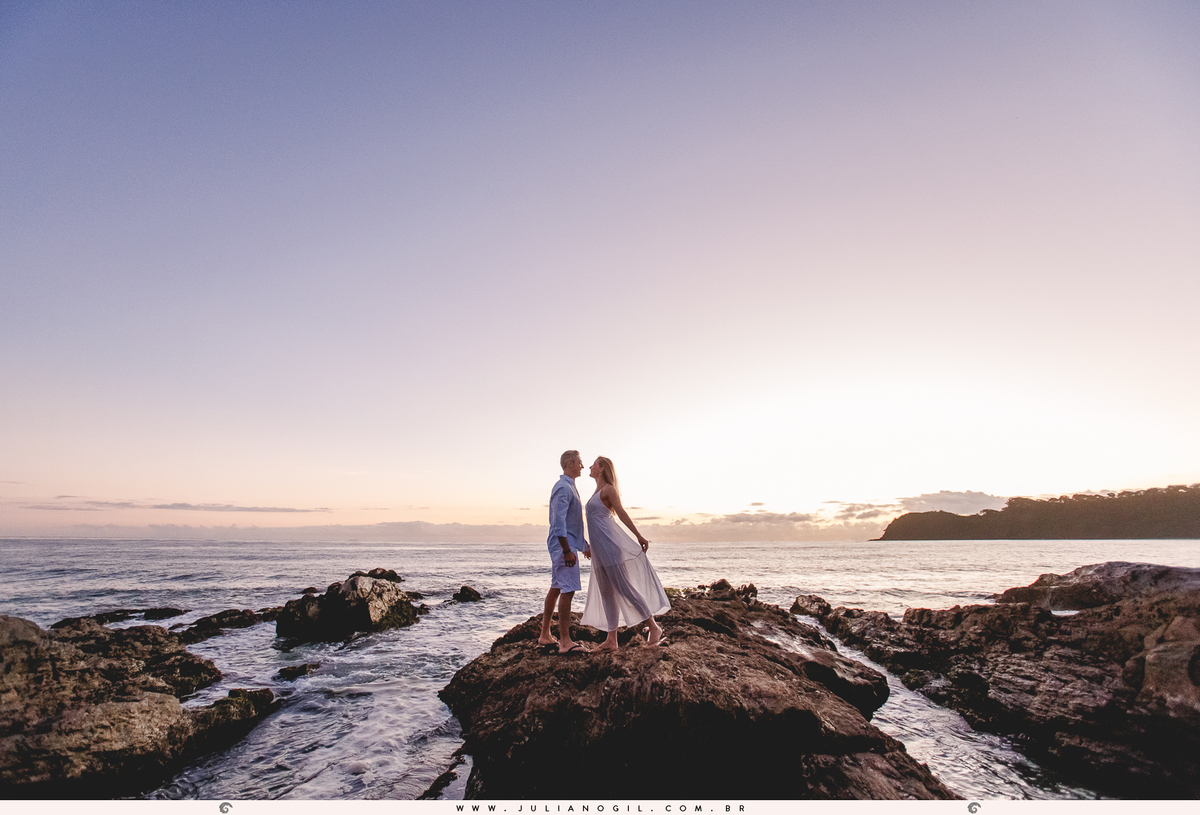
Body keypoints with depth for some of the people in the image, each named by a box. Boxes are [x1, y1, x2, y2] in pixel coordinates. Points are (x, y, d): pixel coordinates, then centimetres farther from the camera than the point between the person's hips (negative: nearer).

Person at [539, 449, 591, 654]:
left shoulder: (570, 487, 19)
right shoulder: (563, 488, -14)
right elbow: (559, 522, -21)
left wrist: (584, 545, 27)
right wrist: (567, 550, -24)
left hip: (566, 545, 10)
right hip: (564, 545, -10)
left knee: (556, 589, 13)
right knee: (567, 590, -10)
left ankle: (545, 636, 21)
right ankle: (565, 642, -7)